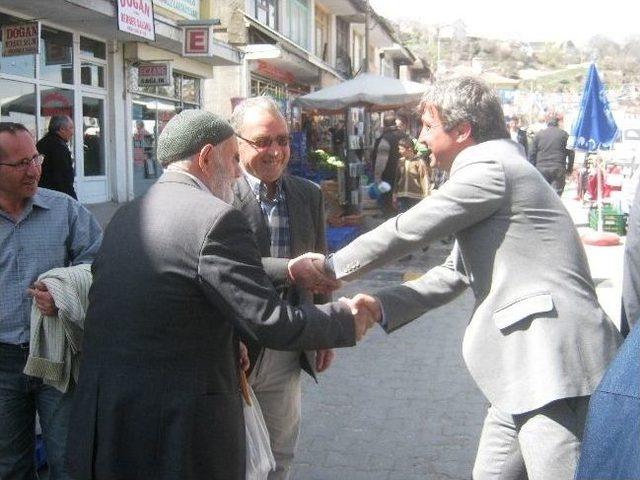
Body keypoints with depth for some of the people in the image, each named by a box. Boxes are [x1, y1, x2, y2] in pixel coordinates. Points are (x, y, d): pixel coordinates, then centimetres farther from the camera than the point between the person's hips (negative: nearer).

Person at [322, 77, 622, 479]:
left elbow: (406, 230, -12)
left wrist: (330, 266, 0)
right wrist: (382, 305, 11)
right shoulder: (494, 167, 20)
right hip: (526, 369, 11)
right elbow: (456, 273, 20)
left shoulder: (489, 166, -12)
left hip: (554, 368, -11)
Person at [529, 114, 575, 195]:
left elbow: (532, 154, 6)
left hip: (541, 169, 2)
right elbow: (571, 153, 5)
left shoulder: (538, 134, 9)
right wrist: (570, 168, 13)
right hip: (558, 170, -1)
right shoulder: (564, 134, 6)